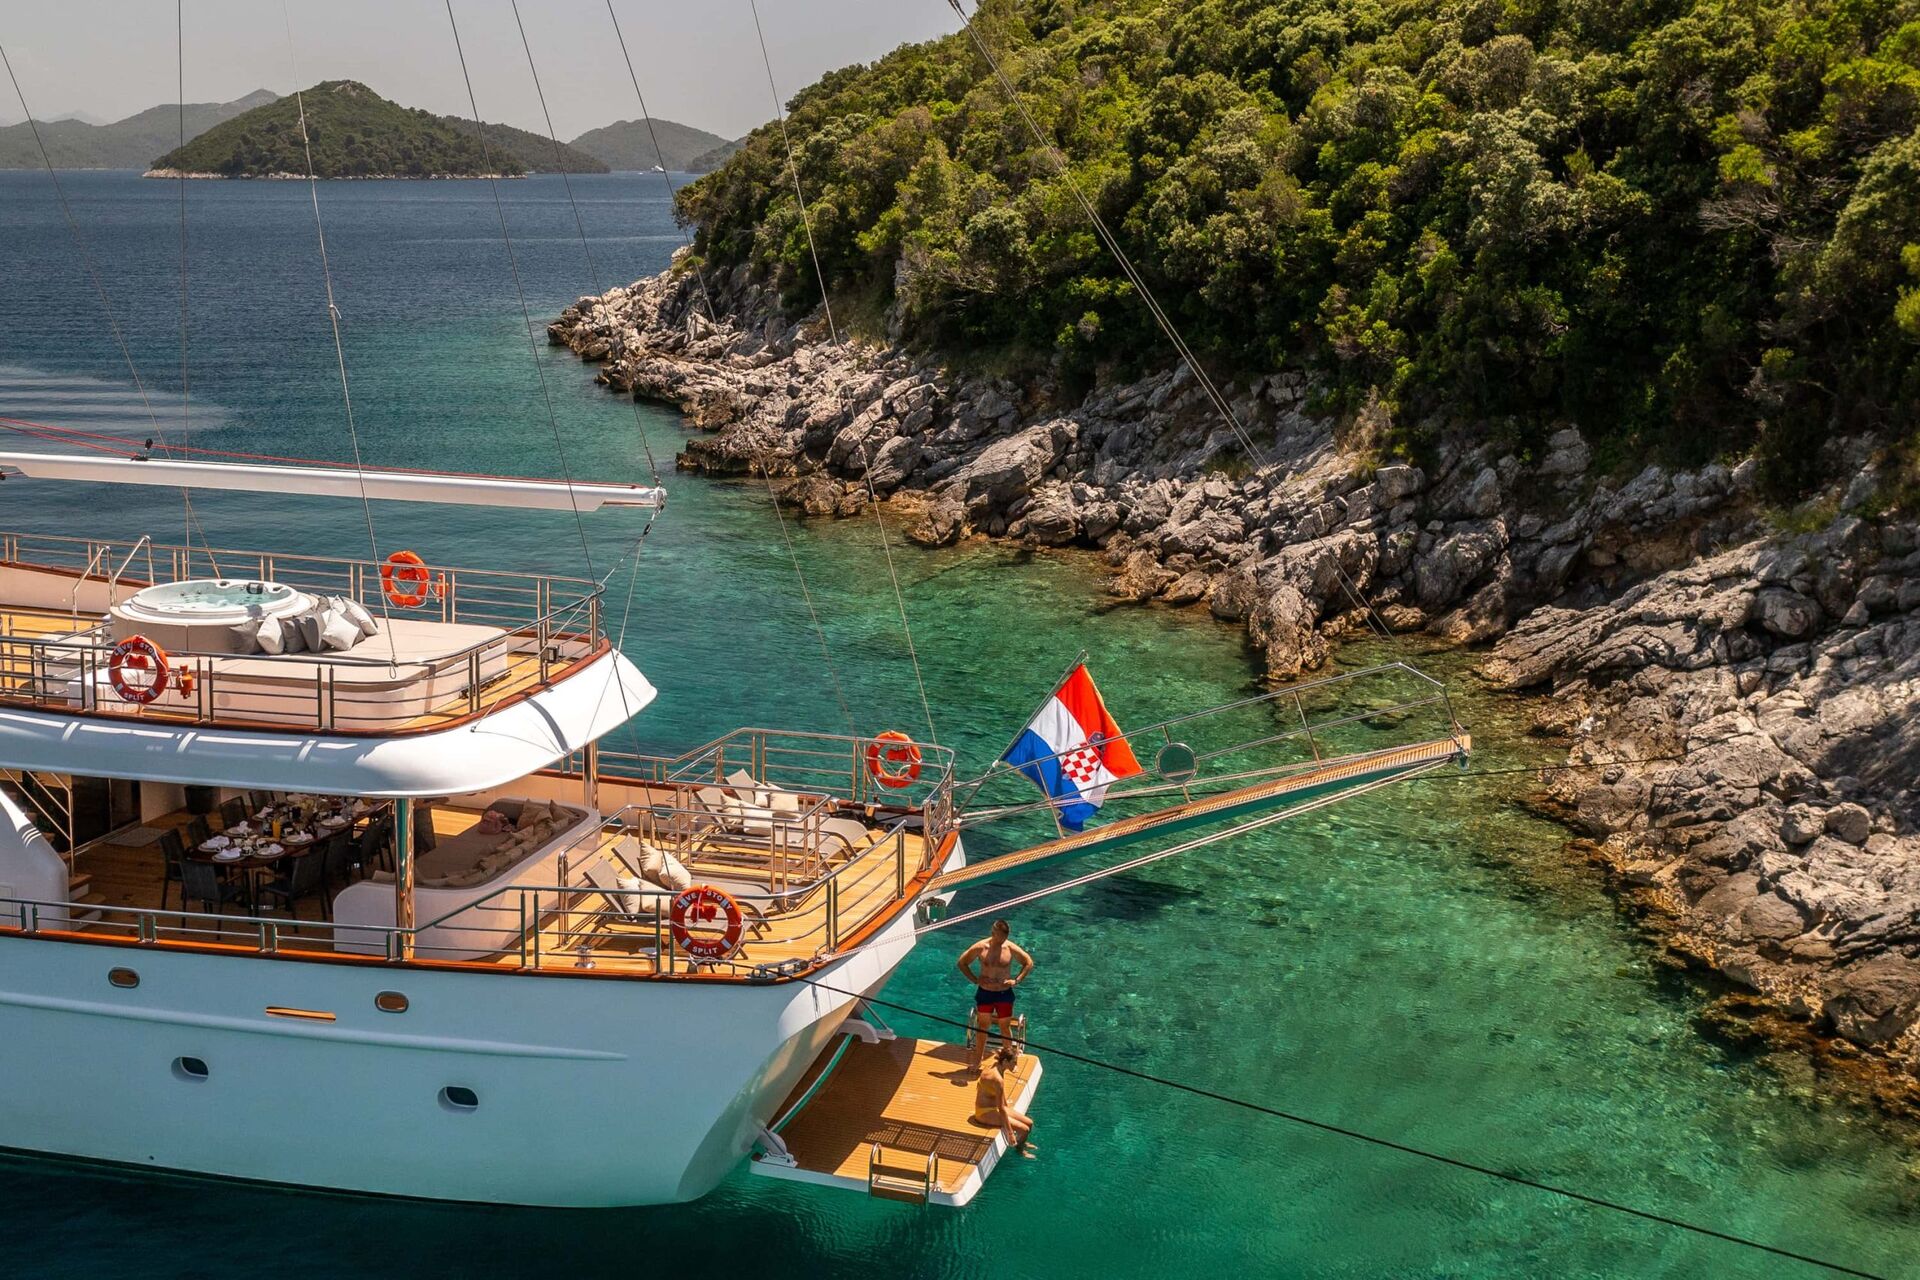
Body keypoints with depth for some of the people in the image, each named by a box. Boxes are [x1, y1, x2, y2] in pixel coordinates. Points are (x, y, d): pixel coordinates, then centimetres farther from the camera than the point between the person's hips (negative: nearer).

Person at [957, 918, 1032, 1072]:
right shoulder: (980, 947, -12)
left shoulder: (1011, 948, -12)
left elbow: (1029, 963, 0)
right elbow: (962, 962, -2)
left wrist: (1016, 980, -10)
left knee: (1005, 1027, 10)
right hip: (985, 993, 0)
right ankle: (977, 1060, 20)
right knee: (982, 1026, 8)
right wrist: (975, 979, -11)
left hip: (1004, 993, 0)